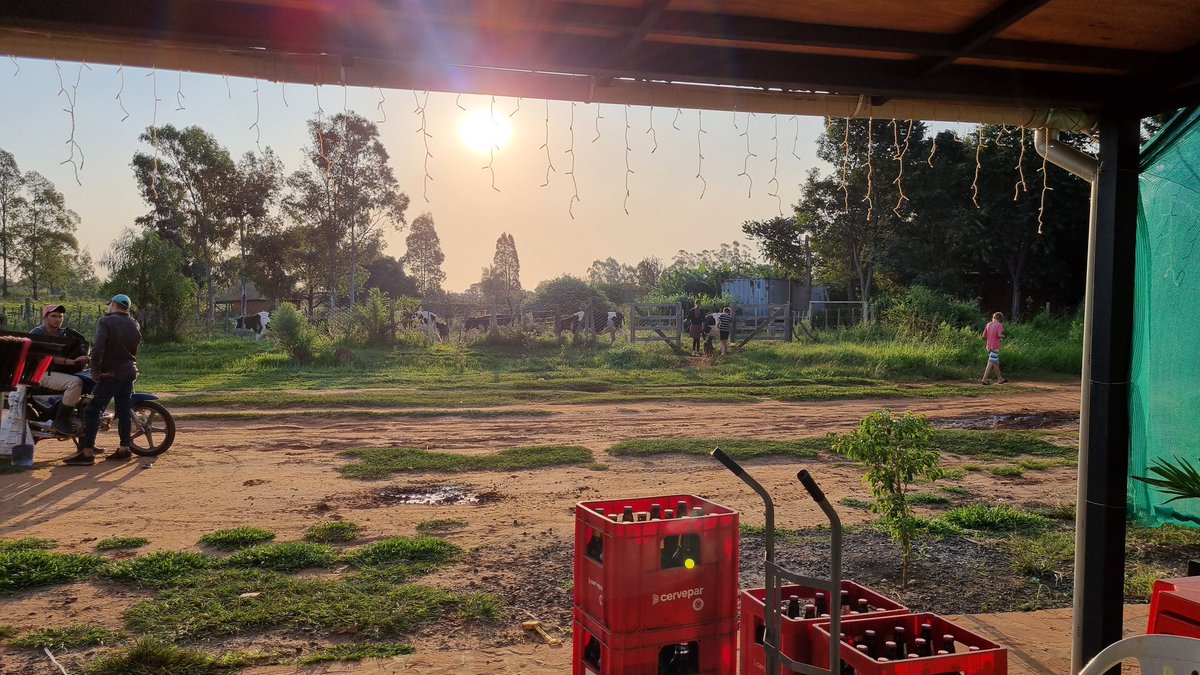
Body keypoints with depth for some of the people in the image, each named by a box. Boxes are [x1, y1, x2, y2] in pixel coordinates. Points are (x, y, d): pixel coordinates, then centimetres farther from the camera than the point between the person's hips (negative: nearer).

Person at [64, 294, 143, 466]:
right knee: (124, 410, 11)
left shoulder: (106, 322, -10)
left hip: (111, 373, -7)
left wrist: (95, 370, -11)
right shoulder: (135, 325, 11)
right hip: (130, 372, 7)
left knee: (92, 411, -6)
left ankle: (87, 453, -11)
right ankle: (124, 448, 11)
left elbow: (98, 348, -19)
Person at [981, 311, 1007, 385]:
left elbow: (984, 336, 10)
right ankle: (984, 379, -11)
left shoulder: (988, 325, 9)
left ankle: (1000, 379, 25)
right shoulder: (999, 325, -8)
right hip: (995, 347, -7)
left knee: (996, 362, 17)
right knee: (991, 363, -7)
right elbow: (1000, 335, -21)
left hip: (989, 347, 7)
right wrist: (1003, 337, 1)